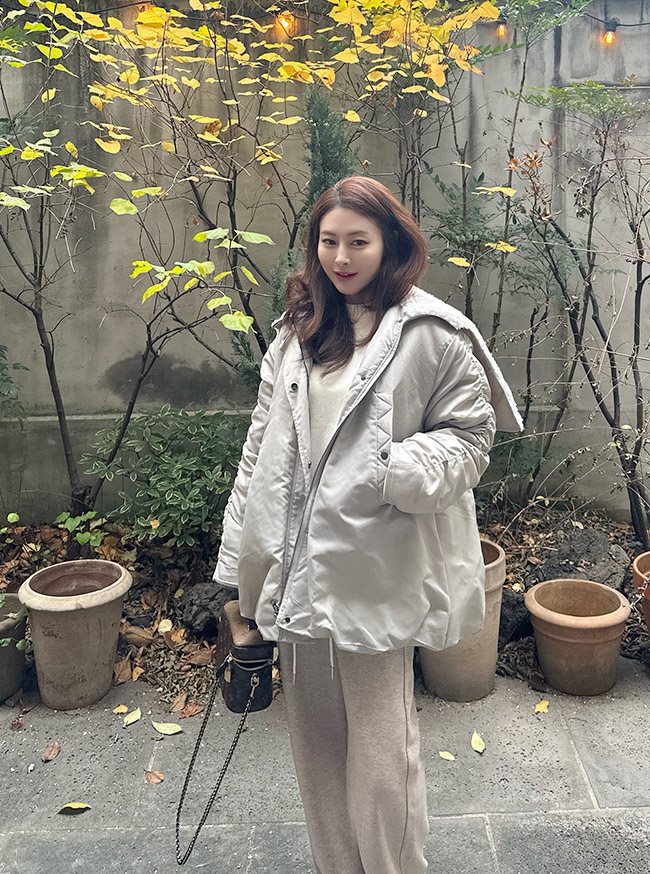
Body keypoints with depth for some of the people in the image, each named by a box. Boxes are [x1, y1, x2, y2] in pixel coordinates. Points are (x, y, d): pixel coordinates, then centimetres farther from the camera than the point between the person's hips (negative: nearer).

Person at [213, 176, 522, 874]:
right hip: (297, 566, 6)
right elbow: (262, 442, 11)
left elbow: (470, 436, -4)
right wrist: (242, 555, 11)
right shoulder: (298, 330, 10)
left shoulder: (433, 334, -7)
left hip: (376, 573, -5)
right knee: (313, 734, 17)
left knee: (379, 744, 5)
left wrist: (398, 473, -23)